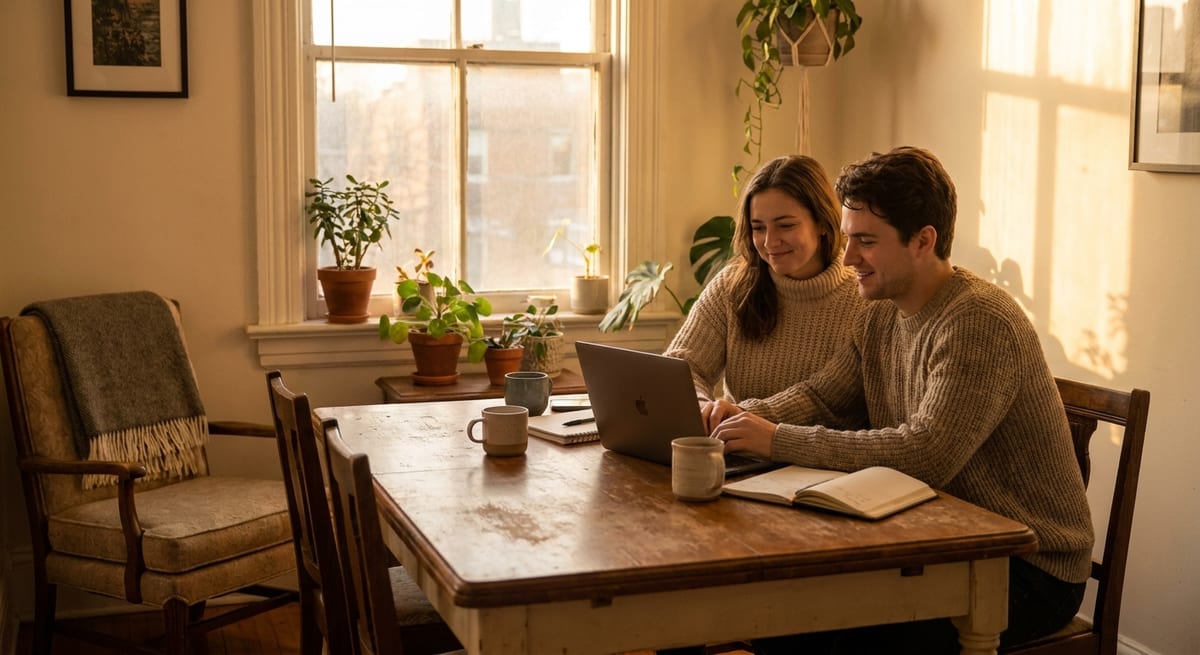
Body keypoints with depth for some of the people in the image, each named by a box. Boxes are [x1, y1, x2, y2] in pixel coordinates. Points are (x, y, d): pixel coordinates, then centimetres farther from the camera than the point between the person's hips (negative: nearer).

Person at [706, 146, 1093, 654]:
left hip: (1029, 568, -7)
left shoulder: (980, 323, -23)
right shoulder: (882, 317, 6)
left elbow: (924, 456, -31)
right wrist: (748, 416, -10)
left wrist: (779, 440, -28)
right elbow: (821, 396, 11)